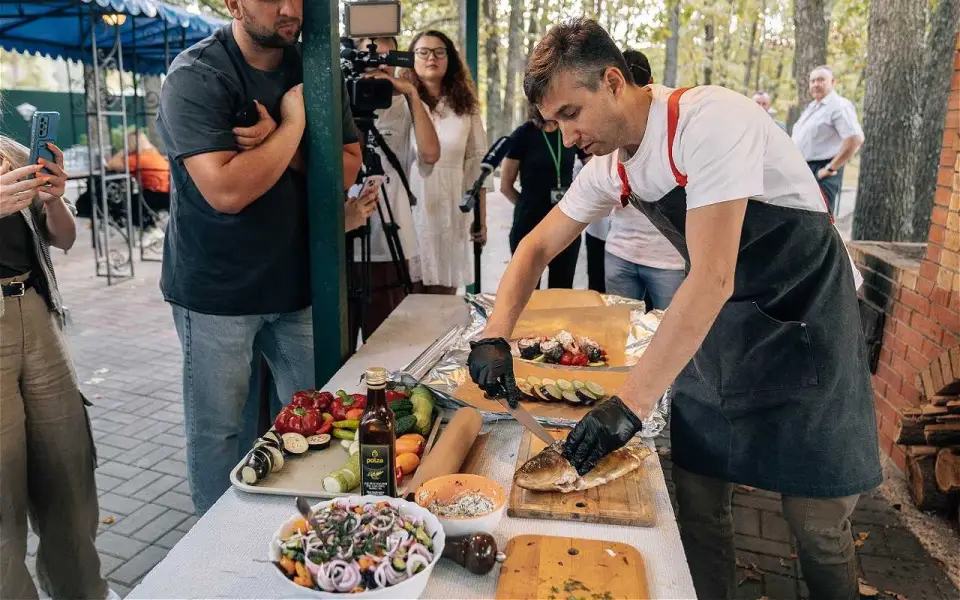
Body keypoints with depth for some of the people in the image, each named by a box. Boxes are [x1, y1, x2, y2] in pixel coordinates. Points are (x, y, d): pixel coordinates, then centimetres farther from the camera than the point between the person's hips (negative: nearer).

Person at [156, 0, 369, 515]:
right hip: (216, 290, -5)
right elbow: (227, 191, -26)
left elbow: (346, 167, -2)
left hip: (297, 277, 6)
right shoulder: (196, 77, -13)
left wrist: (274, 145, -17)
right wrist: (293, 125, -16)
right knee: (217, 430, 7)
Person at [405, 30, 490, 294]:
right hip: (410, 211, -2)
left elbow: (477, 165, 10)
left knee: (445, 297, 7)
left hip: (451, 213, 3)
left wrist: (481, 219, 7)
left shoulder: (465, 108, 11)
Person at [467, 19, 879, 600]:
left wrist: (629, 404, -33)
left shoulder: (709, 120, -25)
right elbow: (538, 247, 7)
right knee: (698, 504, 8)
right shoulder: (611, 165, -2)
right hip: (718, 321, 6)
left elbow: (712, 278, -32)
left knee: (817, 523, 2)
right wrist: (495, 337, -7)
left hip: (804, 318, -6)